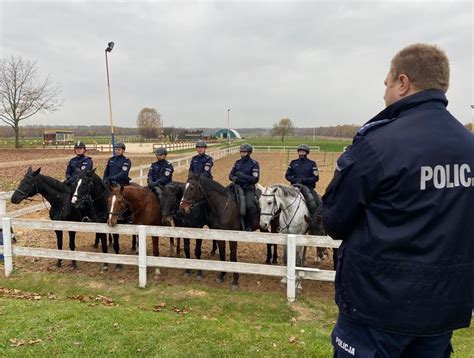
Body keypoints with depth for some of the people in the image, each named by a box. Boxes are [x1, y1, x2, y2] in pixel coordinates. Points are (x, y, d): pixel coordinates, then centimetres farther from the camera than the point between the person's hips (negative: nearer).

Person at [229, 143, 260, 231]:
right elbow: (230, 176, 15)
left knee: (250, 206, -24)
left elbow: (255, 179, -10)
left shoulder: (254, 163, -1)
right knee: (242, 198, -26)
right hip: (238, 186, 3)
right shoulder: (238, 162, 13)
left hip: (249, 188, -3)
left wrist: (242, 176, -16)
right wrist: (235, 178, -8)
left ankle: (248, 226, -5)